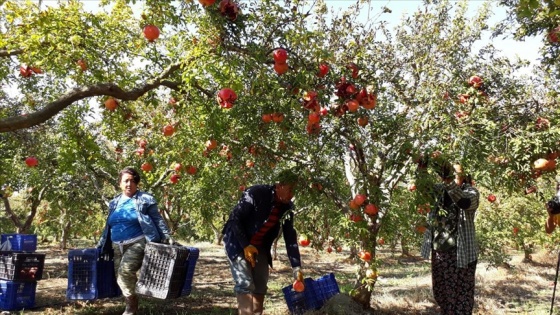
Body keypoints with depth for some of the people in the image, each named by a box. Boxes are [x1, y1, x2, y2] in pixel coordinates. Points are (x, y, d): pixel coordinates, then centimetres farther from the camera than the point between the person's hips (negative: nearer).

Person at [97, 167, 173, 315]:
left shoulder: (145, 199, -1)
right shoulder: (114, 202, 14)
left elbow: (157, 219, -3)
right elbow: (109, 226, 21)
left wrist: (166, 237, -14)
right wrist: (101, 245, 21)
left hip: (137, 243, -6)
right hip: (117, 246, 7)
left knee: (125, 270, -24)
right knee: (120, 276, 4)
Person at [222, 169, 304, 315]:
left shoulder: (286, 207, -6)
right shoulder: (256, 193, -24)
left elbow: (290, 237, -3)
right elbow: (234, 218, -21)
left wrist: (296, 268, -7)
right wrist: (245, 245, -23)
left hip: (259, 246, 6)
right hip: (238, 243, -6)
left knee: (260, 286, 4)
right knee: (245, 284, -15)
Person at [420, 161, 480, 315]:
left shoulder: (471, 192, -7)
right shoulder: (439, 190, 8)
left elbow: (465, 202, -28)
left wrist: (449, 181, -41)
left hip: (460, 253, -5)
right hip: (439, 251, 5)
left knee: (460, 293, 2)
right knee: (441, 292, 16)